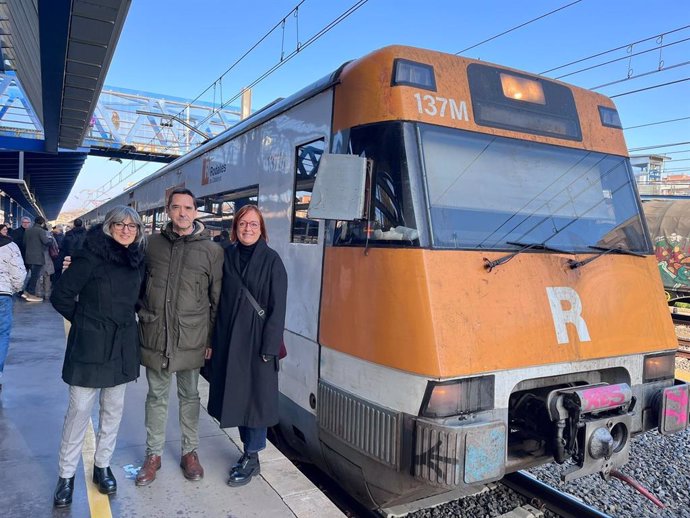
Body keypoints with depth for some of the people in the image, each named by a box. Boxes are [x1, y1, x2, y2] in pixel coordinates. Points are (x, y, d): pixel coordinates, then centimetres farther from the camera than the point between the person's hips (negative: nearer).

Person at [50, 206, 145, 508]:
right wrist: (86, 321, -1)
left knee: (113, 408, 13)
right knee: (79, 409, 3)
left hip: (123, 345, 5)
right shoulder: (91, 255, -12)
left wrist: (123, 319, 9)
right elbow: (61, 295, -8)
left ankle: (102, 465, 30)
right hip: (90, 344, -5)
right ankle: (66, 474, 20)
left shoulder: (136, 259, 3)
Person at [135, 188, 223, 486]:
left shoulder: (211, 250, -3)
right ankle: (153, 454, 30)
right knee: (156, 396, 13)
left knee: (189, 396, 13)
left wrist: (212, 338, -1)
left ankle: (190, 452, 30)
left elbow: (217, 299, -1)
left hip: (191, 338, -1)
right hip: (154, 335, 2)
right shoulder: (153, 243, 3)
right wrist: (142, 319, 9)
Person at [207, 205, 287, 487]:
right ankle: (249, 449, 31)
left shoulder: (271, 260, -7)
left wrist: (270, 347, -13)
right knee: (235, 395, 13)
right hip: (228, 338, 5)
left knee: (256, 397, 4)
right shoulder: (227, 256, 4)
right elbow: (219, 300, 6)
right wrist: (213, 339, 4)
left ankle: (252, 458, 20)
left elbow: (277, 307, -9)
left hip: (257, 340, -4)